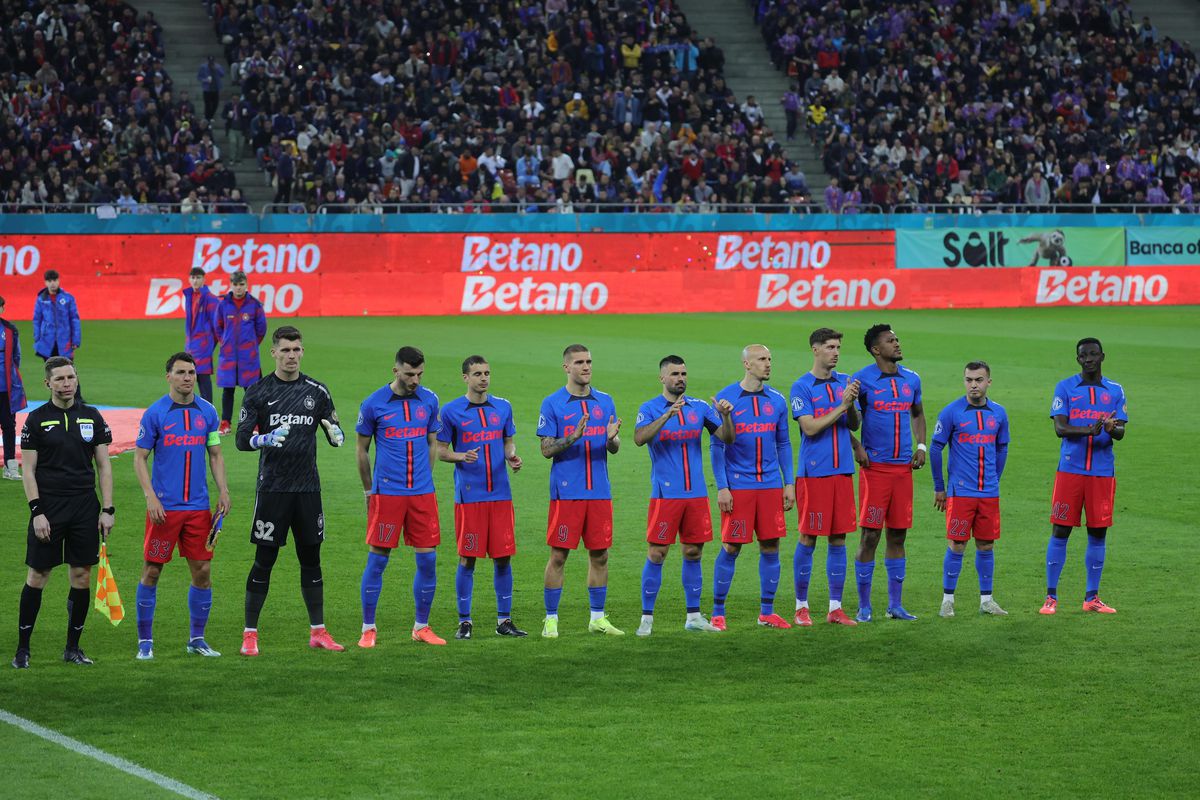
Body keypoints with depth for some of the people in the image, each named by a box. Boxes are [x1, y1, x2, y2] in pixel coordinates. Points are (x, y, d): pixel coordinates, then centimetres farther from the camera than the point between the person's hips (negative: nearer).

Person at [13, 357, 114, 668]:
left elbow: (103, 466, 9)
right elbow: (28, 470, -1)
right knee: (37, 575, -1)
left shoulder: (92, 417, 7)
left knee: (82, 575, 4)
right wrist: (37, 511, -9)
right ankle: (22, 648, 6)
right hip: (48, 508, -3)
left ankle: (73, 648, 14)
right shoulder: (36, 419, 0)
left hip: (85, 507, 3)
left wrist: (107, 509, 2)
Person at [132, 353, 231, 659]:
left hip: (199, 507, 4)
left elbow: (215, 455, 15)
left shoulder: (207, 412, 7)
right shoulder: (155, 413, -5)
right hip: (164, 507, -4)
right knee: (152, 571, 0)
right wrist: (151, 497, -12)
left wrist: (223, 491, 4)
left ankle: (197, 639, 17)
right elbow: (140, 458, -3)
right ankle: (145, 641, 9)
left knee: (203, 571, 4)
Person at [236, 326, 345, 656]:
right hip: (272, 489, -3)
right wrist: (266, 439, -24)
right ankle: (250, 634, 5)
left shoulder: (316, 391, 7)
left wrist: (336, 434, -14)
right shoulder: (258, 391, -1)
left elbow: (337, 436, 10)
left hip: (308, 488, 3)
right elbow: (242, 439, -4)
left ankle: (317, 631, 17)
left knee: (311, 559, 9)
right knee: (264, 561, -2)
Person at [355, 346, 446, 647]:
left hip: (423, 492, 3)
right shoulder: (374, 404, -4)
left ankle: (422, 627, 16)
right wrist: (369, 490, 9)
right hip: (387, 494, -3)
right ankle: (368, 629, 9)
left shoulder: (429, 400, 6)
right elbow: (362, 449, 6)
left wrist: (425, 480, 13)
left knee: (427, 559, 3)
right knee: (377, 560, -1)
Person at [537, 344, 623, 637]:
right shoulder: (553, 404, -2)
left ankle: (598, 618, 16)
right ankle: (551, 620, 5)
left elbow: (614, 448, 10)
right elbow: (547, 449, -5)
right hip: (566, 491, -4)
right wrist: (573, 438, -21)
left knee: (600, 555, 7)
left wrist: (612, 438, -13)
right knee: (558, 556, -1)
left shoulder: (605, 401, 10)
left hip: (600, 491, 4)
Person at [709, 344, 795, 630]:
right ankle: (718, 612, 8)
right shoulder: (726, 398, -4)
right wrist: (721, 487, -9)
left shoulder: (777, 400, 9)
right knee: (730, 548, -1)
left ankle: (767, 612, 14)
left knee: (771, 546, 5)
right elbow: (716, 446, -3)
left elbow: (783, 444, 15)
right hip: (737, 486, -4)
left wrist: (789, 483, 8)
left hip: (771, 486, 4)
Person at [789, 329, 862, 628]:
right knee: (808, 539, 0)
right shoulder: (801, 387, -5)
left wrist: (853, 405, -9)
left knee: (838, 539, 6)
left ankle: (835, 608, 11)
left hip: (842, 471, 5)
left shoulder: (845, 382, 10)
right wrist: (841, 406, -15)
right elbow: (810, 427, -13)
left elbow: (854, 425, 11)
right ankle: (801, 606, 10)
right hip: (813, 472, -5)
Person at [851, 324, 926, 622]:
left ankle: (895, 605, 15)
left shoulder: (912, 379, 10)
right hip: (875, 467, -5)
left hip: (903, 467, 5)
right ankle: (864, 606, 2)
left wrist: (921, 446, 12)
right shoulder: (863, 380, -5)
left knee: (898, 535, 8)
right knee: (870, 535, -4)